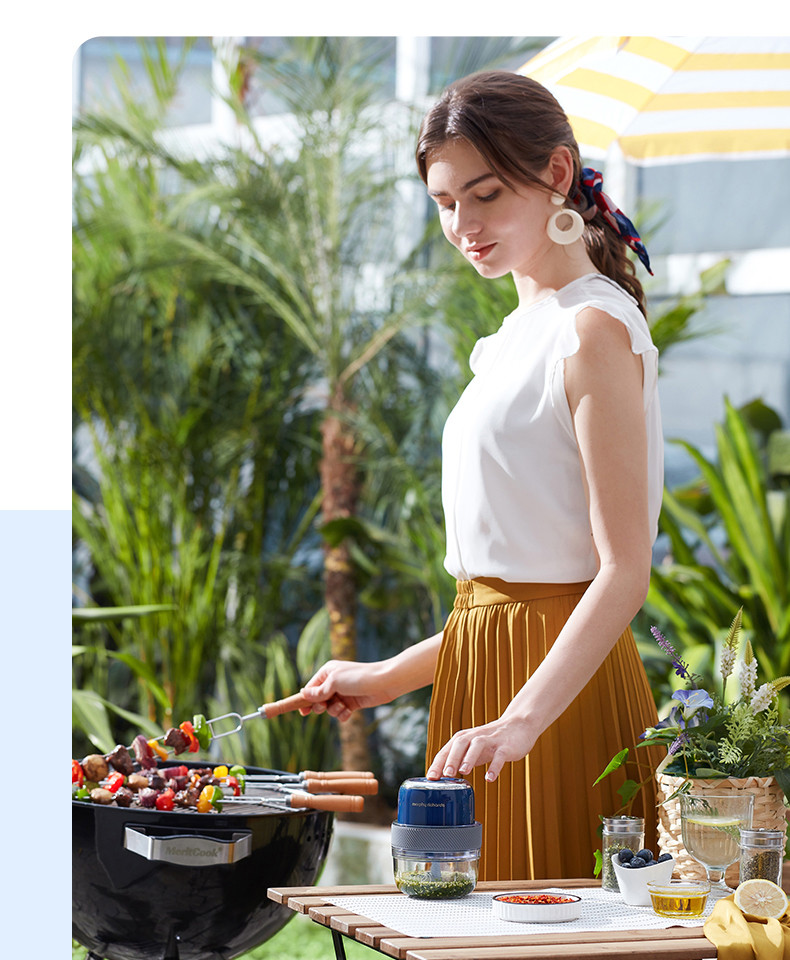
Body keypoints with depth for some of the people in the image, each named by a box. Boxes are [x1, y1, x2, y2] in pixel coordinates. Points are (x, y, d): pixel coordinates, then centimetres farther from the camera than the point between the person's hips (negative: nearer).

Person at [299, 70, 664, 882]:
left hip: (559, 678, -9)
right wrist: (390, 678, 18)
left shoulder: (593, 329, -12)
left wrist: (522, 719, -30)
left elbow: (624, 570, -19)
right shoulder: (523, 334, 16)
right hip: (486, 668, 9)